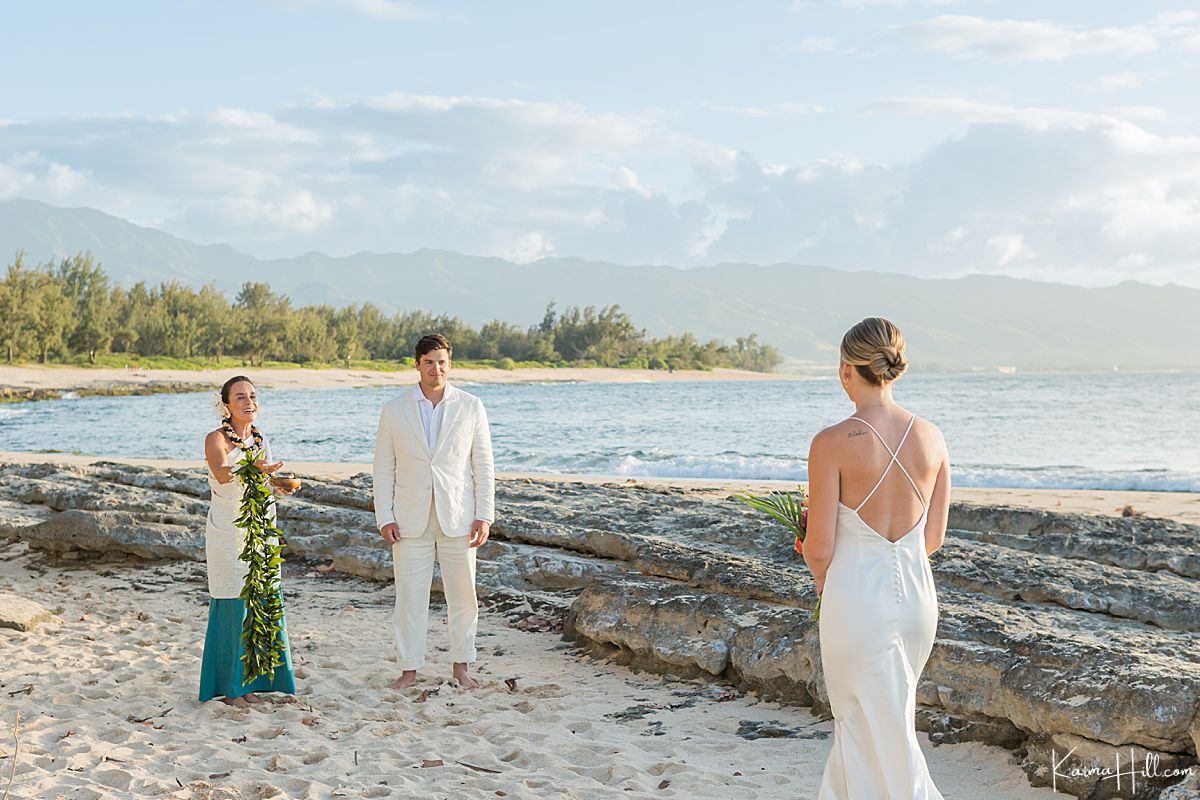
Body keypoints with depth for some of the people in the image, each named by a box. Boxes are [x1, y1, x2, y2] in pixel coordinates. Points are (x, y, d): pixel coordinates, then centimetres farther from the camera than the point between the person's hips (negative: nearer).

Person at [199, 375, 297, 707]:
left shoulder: (261, 440, 10)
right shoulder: (216, 439, -9)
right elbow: (222, 474, -31)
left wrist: (279, 489, 0)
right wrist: (252, 468, -49)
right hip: (228, 535, -6)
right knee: (233, 609, -4)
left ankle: (249, 683, 18)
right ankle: (229, 688, 8)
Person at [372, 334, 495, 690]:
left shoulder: (471, 407, 1)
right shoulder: (395, 410, 2)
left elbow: (483, 466, 2)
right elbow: (383, 469, 4)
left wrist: (484, 516, -4)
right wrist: (384, 519, -3)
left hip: (458, 519, 0)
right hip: (411, 520, 0)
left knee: (463, 595, 7)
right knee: (410, 596, 3)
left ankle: (461, 666, 20)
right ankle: (409, 670, 13)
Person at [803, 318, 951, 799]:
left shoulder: (832, 444, -17)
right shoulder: (932, 438, -1)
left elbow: (819, 549, -12)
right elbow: (933, 539, 6)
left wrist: (820, 574, 10)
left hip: (856, 600, -6)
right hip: (917, 594, 6)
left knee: (886, 740, 8)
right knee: (859, 721, 24)